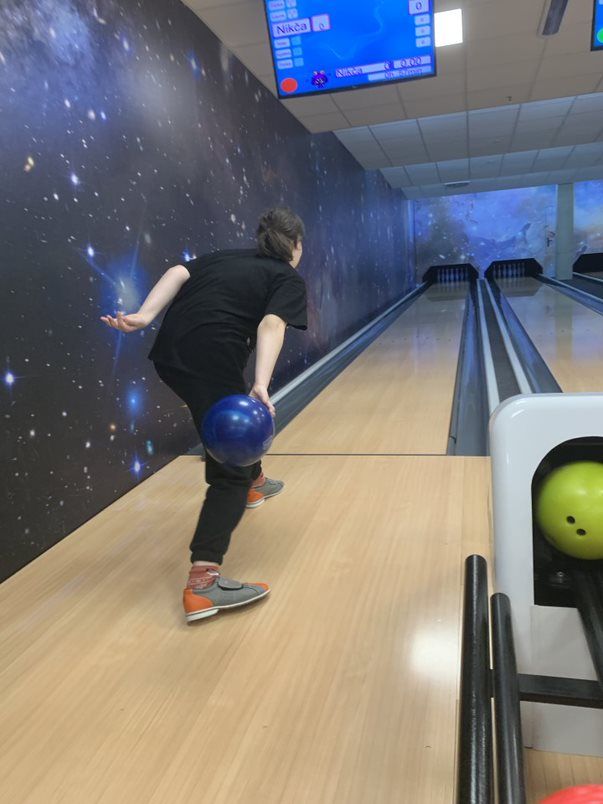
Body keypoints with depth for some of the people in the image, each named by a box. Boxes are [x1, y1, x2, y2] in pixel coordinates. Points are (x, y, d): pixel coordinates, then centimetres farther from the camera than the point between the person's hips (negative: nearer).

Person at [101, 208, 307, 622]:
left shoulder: (225, 257, 25)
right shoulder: (290, 279, 8)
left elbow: (179, 273, 6)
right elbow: (271, 325, -13)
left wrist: (145, 316, -7)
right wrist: (261, 385, -26)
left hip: (171, 354, 7)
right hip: (211, 363, -7)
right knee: (230, 471, -1)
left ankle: (253, 482, 55)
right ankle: (203, 581, -10)